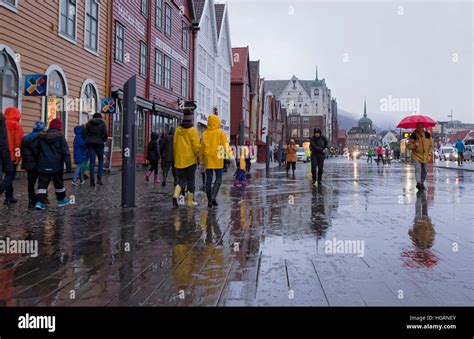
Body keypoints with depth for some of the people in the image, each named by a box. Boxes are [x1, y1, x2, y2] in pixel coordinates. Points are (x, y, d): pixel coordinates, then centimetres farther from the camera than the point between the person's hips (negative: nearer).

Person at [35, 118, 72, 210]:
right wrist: (68, 166, -10)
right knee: (59, 183, 13)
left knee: (42, 184, 3)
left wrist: (39, 163, 25)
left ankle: (40, 202, -9)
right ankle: (61, 200, 27)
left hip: (43, 165, 3)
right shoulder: (60, 136, -7)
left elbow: (37, 151, 15)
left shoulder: (42, 136, 7)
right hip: (56, 165, -3)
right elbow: (65, 152, -11)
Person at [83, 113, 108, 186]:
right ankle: (99, 178, 1)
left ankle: (92, 180, -2)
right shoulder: (102, 124, 1)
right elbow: (106, 135, -7)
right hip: (99, 144, -1)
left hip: (91, 144, 2)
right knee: (101, 161, 13)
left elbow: (84, 134, 0)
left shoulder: (89, 124, 6)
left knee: (92, 162, 2)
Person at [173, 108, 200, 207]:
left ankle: (176, 195, -12)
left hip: (179, 160, 4)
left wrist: (175, 158, 18)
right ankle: (190, 201, 14)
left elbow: (174, 145, 10)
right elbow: (196, 146, -14)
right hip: (190, 160, -4)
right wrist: (197, 155, 4)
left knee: (181, 180, 12)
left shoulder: (178, 130, 5)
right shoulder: (193, 130, -10)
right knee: (191, 180, 8)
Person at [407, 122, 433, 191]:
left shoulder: (427, 135, 3)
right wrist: (415, 145, -25)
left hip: (425, 157, 4)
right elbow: (408, 146, -6)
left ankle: (422, 183, 26)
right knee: (418, 169, -21)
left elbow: (431, 145, 10)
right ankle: (418, 182, -26)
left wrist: (429, 154, 2)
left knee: (424, 171, 11)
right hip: (417, 156, -4)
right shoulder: (413, 135, -7)